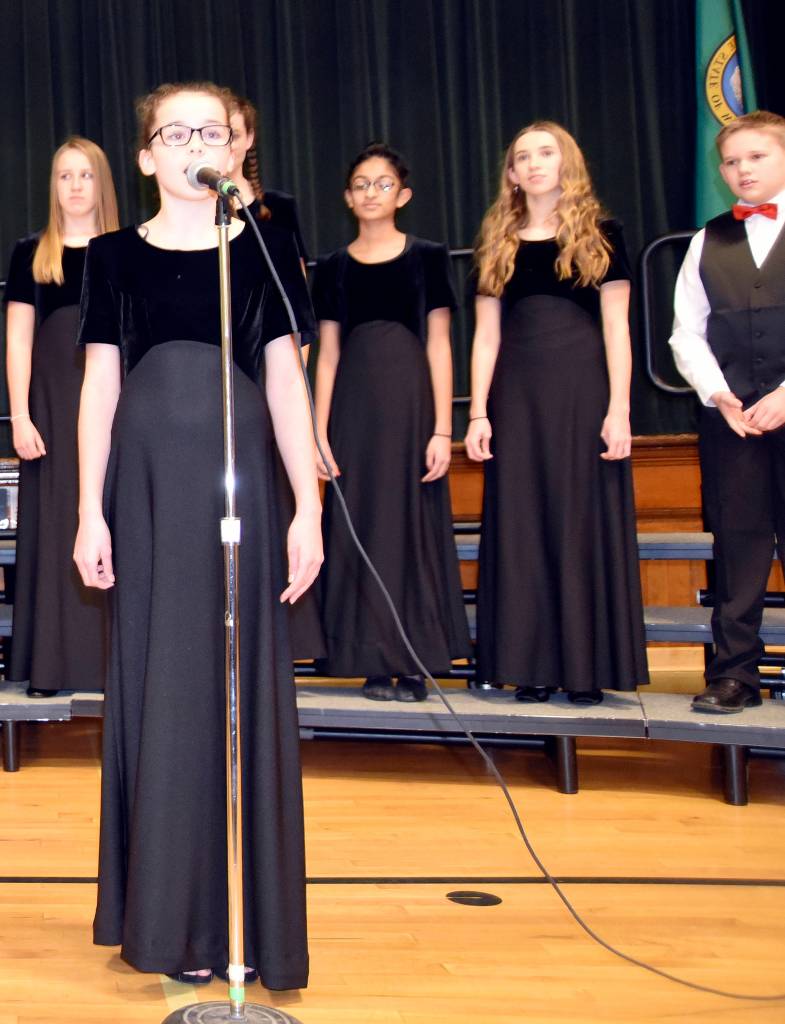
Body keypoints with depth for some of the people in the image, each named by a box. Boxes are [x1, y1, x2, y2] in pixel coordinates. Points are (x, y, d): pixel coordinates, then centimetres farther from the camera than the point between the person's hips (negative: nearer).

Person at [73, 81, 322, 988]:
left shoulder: (264, 248, 6)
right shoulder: (115, 256, 7)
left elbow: (285, 382, 3)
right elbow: (100, 385, 5)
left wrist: (309, 507, -3)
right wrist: (91, 511, -1)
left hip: (238, 476, 0)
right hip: (146, 479, 1)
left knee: (240, 680, 1)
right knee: (158, 682, 4)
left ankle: (244, 915, 12)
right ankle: (167, 915, 16)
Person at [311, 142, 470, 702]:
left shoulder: (427, 257, 4)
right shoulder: (333, 267, 10)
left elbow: (439, 347, 0)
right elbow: (328, 355, 9)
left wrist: (442, 429, -8)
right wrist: (320, 433, 2)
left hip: (410, 399, -2)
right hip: (354, 403, 3)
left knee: (412, 524, -1)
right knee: (358, 528, 2)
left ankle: (413, 662, 6)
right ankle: (375, 661, 10)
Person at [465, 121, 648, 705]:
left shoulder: (600, 235, 5)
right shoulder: (499, 244, 13)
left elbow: (616, 326, -1)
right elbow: (487, 335, 10)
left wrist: (619, 408, -10)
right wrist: (478, 412, 1)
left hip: (585, 390, -3)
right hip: (518, 395, 3)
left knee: (586, 519, -1)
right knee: (522, 525, 2)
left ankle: (588, 667, 4)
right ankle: (533, 666, 9)